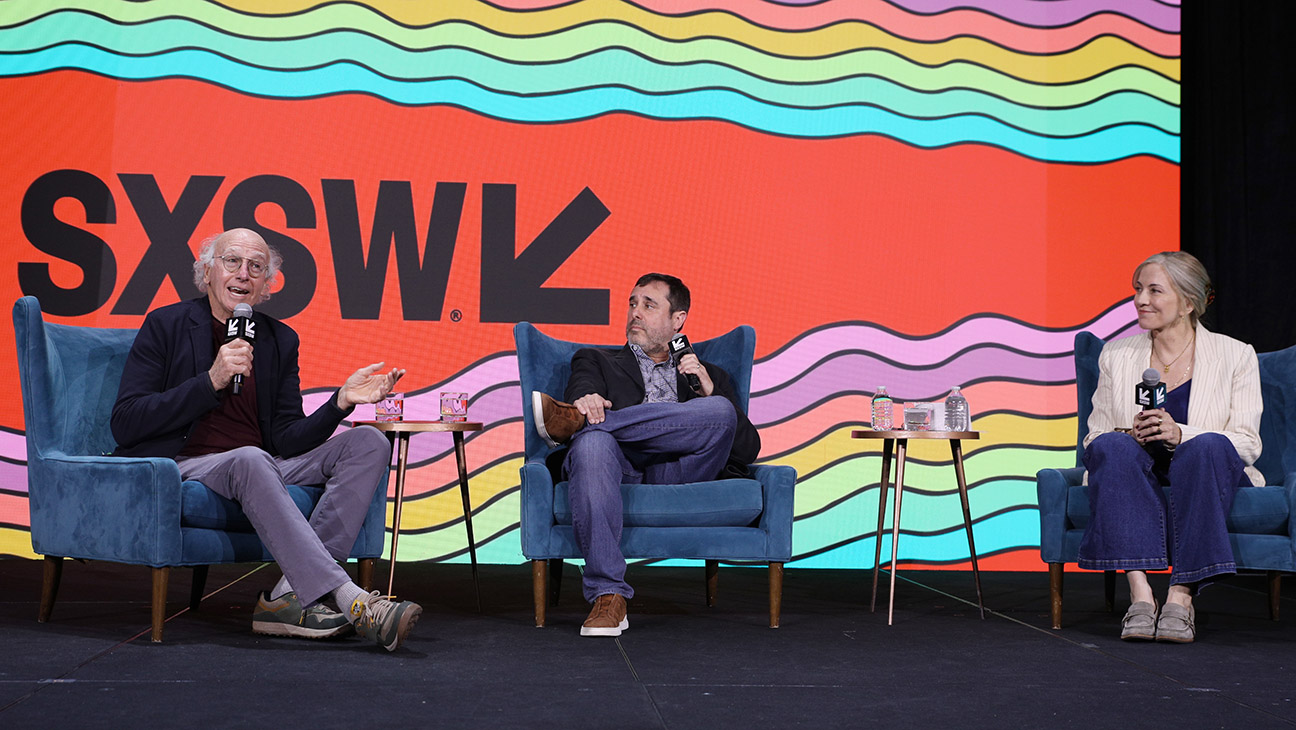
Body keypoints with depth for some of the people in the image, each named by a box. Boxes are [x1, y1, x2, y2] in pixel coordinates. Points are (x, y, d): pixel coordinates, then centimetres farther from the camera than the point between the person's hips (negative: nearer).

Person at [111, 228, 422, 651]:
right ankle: (351, 602, -44)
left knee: (369, 443, -13)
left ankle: (289, 596, -29)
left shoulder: (280, 341, 12)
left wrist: (341, 402, -12)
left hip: (259, 469, 6)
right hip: (180, 469, -5)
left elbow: (287, 441, 6)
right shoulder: (166, 326, 0)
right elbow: (125, 425, -10)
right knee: (250, 460, -38)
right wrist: (211, 381, -19)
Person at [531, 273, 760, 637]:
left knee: (721, 411, -29)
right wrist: (586, 402, -20)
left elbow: (748, 449, 19)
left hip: (678, 473, 1)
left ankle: (574, 421, -27)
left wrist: (709, 392, 5)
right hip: (621, 469, -1)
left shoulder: (710, 376, 32)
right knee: (592, 441, -38)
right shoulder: (596, 361, 31)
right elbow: (581, 393, 6)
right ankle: (608, 596, -41)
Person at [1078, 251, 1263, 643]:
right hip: (1135, 475, 2)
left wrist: (1180, 434, -24)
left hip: (1201, 478, -2)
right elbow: (1095, 435, 8)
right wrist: (1127, 435, -17)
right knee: (1114, 445, -31)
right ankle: (1140, 592, -39)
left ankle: (1181, 596, -37)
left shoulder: (1235, 356, 3)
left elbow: (1247, 443, -5)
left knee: (1209, 446, -35)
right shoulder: (1116, 355, 11)